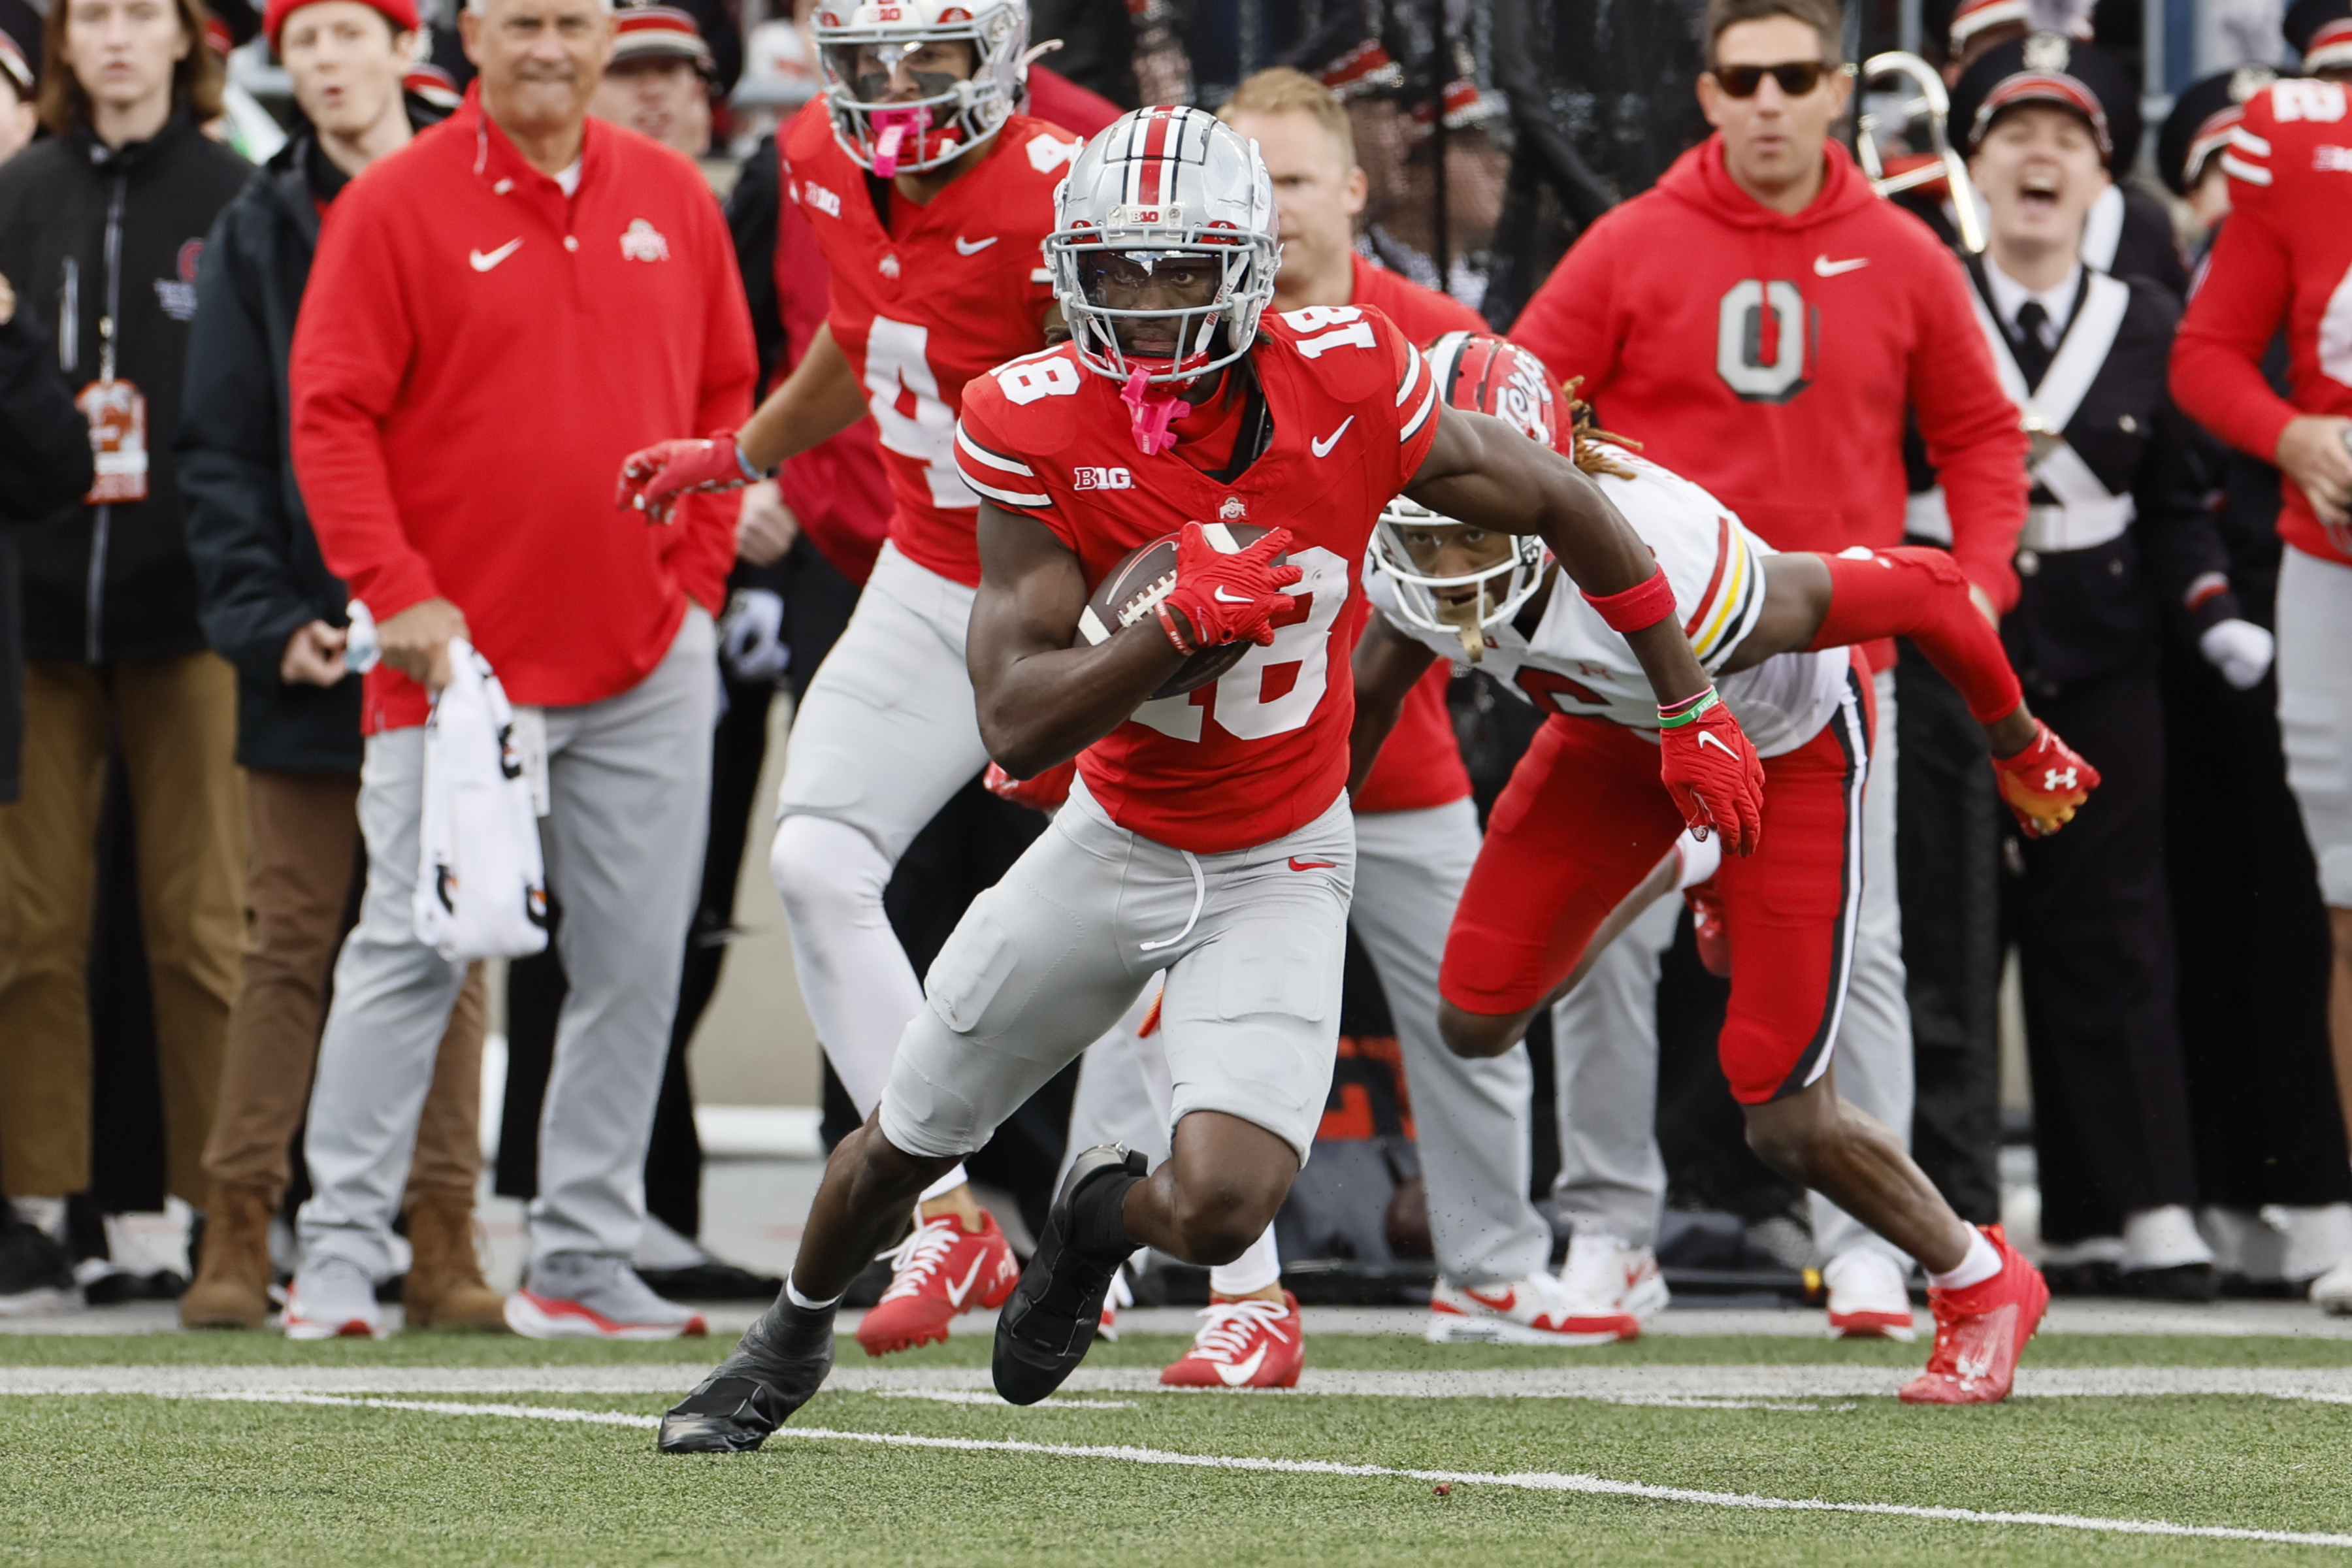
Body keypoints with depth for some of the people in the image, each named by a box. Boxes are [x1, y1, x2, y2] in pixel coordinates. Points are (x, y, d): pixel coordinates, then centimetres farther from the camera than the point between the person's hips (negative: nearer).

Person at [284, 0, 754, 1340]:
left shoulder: (675, 202, 9)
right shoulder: (397, 207, -5)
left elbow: (725, 393, 17)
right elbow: (332, 415, -7)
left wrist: (699, 572, 8)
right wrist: (398, 592, -14)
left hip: (648, 660, 5)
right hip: (462, 654, -4)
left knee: (636, 963, 5)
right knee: (415, 948, -6)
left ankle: (588, 1264, 12)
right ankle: (342, 1250, 0)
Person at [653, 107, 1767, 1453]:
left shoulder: (1345, 384, -21)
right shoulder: (1038, 426, -21)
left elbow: (1555, 501, -4)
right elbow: (1017, 725, -24)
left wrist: (1694, 711, 4)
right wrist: (1185, 624, -39)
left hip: (1278, 869, -1)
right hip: (1115, 844, 1)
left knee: (1220, 1211, -19)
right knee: (906, 1144, 16)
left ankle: (1102, 1221, 20)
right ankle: (797, 1338, 49)